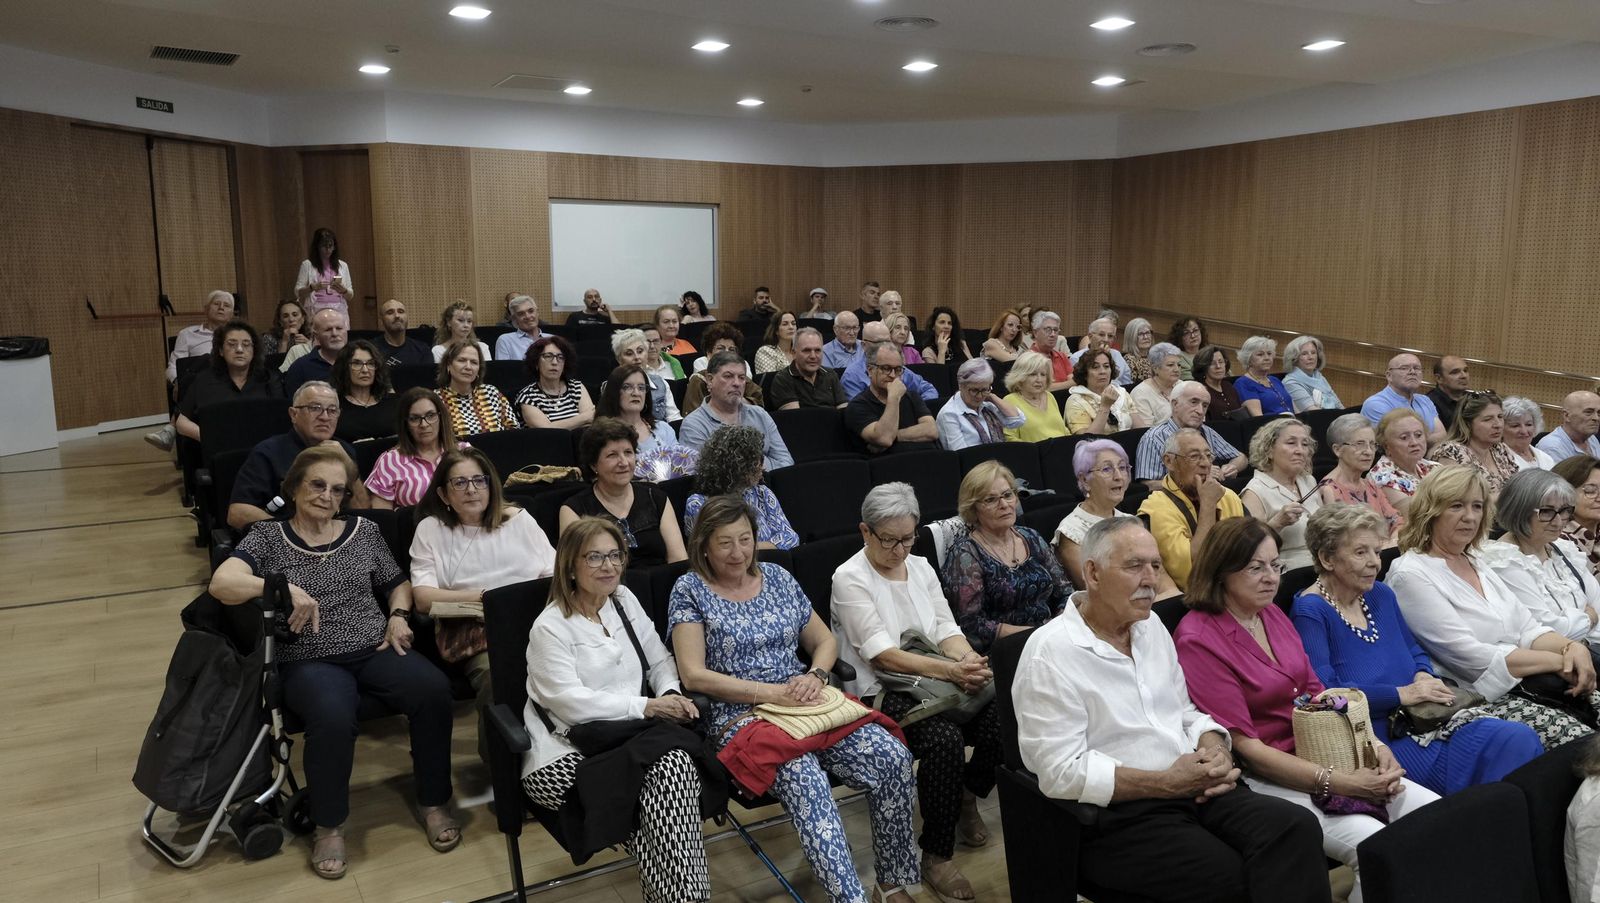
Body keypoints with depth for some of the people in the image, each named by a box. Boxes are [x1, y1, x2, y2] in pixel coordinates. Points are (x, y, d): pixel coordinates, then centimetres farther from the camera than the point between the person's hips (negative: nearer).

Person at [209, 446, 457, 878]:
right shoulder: (267, 537, 2)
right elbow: (221, 584, -15)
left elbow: (398, 583, 23)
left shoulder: (364, 531, 11)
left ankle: (433, 802, -6)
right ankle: (329, 826, -10)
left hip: (374, 649, 3)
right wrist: (284, 588, -30)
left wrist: (399, 615, 2)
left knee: (434, 689, -27)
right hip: (309, 661, -3)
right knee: (333, 717, -37)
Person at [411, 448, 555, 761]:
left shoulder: (517, 518, 19)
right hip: (473, 631, -2)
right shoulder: (431, 529, 13)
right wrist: (484, 596, -5)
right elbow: (424, 598, 3)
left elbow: (556, 574, 15)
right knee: (498, 679, -35)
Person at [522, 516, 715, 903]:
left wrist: (671, 694, -5)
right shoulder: (550, 627, -8)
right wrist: (647, 707, -20)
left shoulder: (624, 600, 13)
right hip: (569, 754, -5)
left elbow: (660, 659, 17)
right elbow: (571, 702, -17)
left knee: (677, 762, -28)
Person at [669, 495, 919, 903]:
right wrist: (772, 692, -15)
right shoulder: (690, 590, 0)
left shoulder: (778, 577, 12)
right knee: (804, 778, -35)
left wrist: (815, 676, -7)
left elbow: (825, 640, 17)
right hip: (740, 715, -4)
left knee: (893, 757, -18)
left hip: (804, 706, 5)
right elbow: (694, 675, -9)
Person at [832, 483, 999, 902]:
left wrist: (968, 659, -16)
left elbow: (946, 628, 7)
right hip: (880, 690, -6)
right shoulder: (850, 579, -8)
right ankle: (936, 858, -15)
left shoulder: (921, 567, 13)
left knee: (1000, 719, -20)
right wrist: (949, 670, -26)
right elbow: (881, 654, -16)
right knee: (944, 739, -33)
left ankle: (967, 796, 10)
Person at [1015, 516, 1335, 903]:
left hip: (1196, 791, 7)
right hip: (1117, 816, -7)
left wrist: (1215, 751, -3)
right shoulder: (1050, 652, -12)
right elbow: (1063, 773, -17)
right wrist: (1167, 783, -16)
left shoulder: (1151, 626, 13)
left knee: (1297, 828, -19)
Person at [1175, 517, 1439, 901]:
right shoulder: (1198, 639, -15)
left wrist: (1373, 745, -5)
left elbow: (1317, 695, 13)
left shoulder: (1273, 615, 11)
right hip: (1264, 776, -8)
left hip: (1318, 755, 8)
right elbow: (1244, 745, -17)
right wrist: (1338, 783, -20)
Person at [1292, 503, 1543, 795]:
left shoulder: (1381, 594, 15)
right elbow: (1323, 692, -21)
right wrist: (1401, 694, -18)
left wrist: (1423, 675, 1)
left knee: (1522, 739, -14)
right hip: (1380, 737, -8)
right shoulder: (1309, 612, -11)